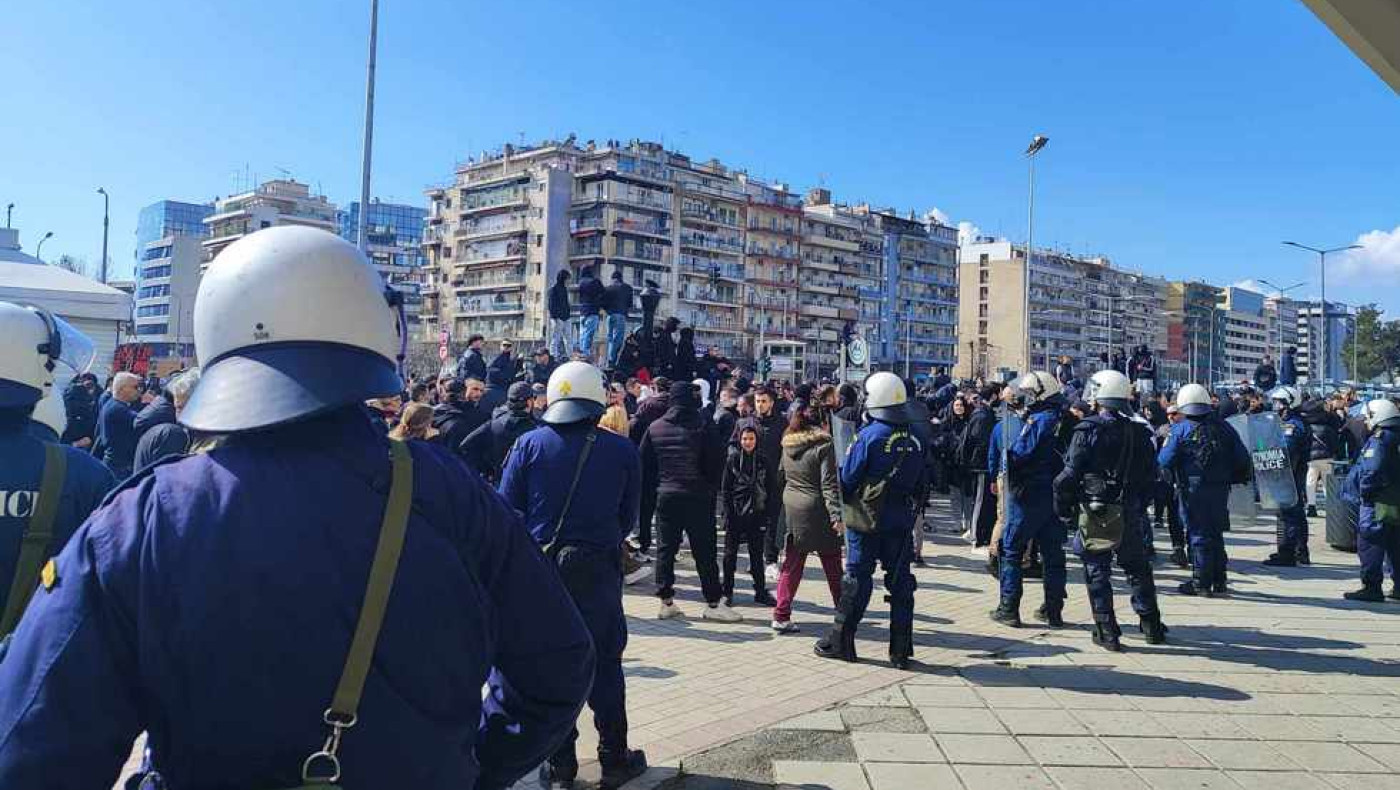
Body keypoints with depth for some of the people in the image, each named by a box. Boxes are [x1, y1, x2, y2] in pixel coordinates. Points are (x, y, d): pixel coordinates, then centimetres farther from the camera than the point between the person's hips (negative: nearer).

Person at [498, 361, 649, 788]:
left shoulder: (529, 444, -6)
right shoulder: (622, 449, -4)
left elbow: (507, 508, -6)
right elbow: (628, 517, 1)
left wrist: (532, 543, 11)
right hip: (599, 569, 0)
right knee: (604, 663, 13)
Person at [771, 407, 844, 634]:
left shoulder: (788, 446, 7)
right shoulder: (823, 445, -11)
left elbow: (781, 477, 15)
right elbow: (829, 484, -15)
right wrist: (836, 515, -17)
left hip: (791, 509, 5)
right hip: (817, 511, -5)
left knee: (791, 565, 9)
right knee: (832, 565, 9)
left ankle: (781, 616, 5)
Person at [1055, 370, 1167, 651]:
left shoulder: (1087, 430, -11)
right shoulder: (1139, 432, 5)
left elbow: (1070, 473, -13)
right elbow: (1151, 475, 10)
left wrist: (1063, 506, -2)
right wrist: (1140, 504, 19)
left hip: (1096, 512, -4)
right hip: (1131, 512, 5)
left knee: (1097, 571, 5)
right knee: (1137, 568, 19)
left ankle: (1107, 632, 7)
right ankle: (1151, 625, 27)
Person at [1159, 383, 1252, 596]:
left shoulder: (1180, 429, -7)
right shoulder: (1224, 428, 6)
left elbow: (1164, 461, -8)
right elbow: (1244, 461, 6)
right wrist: (1230, 478, 18)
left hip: (1193, 489, -4)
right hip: (1220, 489, 4)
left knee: (1198, 535, 2)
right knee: (1216, 534, 16)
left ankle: (1201, 583, 4)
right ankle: (1219, 582, 22)